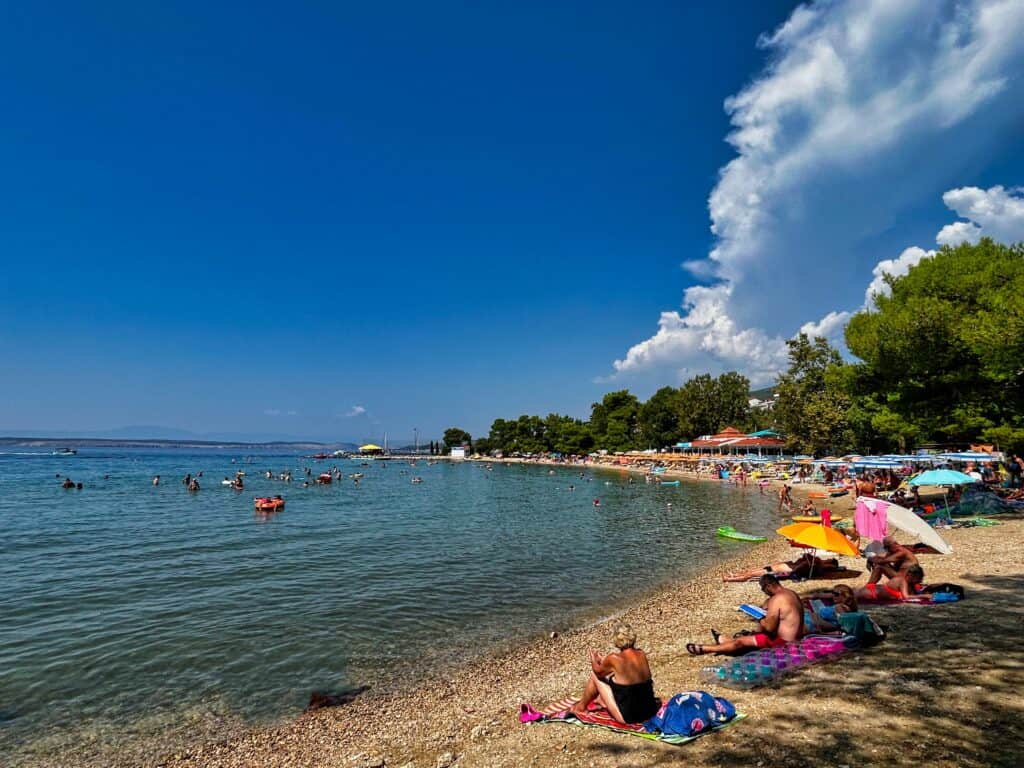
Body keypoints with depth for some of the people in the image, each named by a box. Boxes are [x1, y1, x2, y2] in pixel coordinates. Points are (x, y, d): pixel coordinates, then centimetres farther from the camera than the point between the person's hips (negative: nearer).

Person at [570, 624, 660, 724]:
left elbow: (598, 671, 2)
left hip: (628, 716, -6)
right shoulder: (642, 654, -4)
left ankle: (582, 706, 31)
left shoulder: (614, 659, -19)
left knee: (595, 675, 8)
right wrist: (603, 660, 22)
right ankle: (601, 699, 46)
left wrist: (594, 660, 21)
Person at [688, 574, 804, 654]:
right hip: (794, 638, 10)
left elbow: (769, 627, -23)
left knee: (740, 642, -1)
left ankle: (703, 649, 11)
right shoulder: (790, 593, 8)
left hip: (782, 641, -10)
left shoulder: (777, 599, -23)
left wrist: (760, 620, -3)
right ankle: (724, 640, 41)